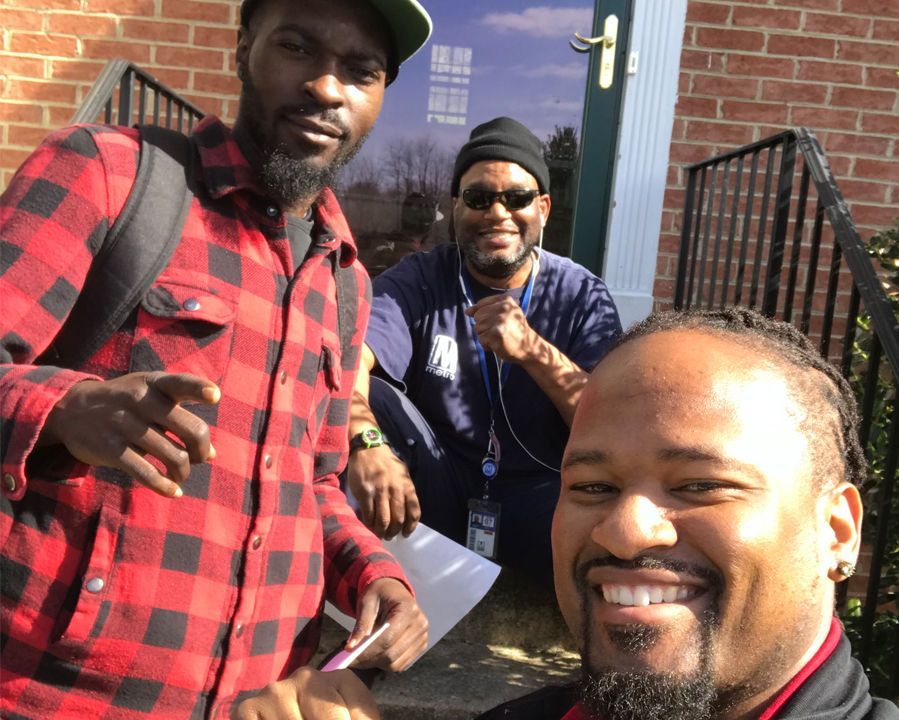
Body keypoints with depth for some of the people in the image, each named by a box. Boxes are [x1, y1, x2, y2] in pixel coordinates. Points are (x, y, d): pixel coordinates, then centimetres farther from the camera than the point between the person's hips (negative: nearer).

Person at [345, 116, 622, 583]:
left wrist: (533, 349, -29)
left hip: (538, 499, 0)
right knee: (363, 394, -23)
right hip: (437, 491, 1)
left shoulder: (582, 296, -2)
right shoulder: (419, 280, -3)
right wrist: (366, 442, -44)